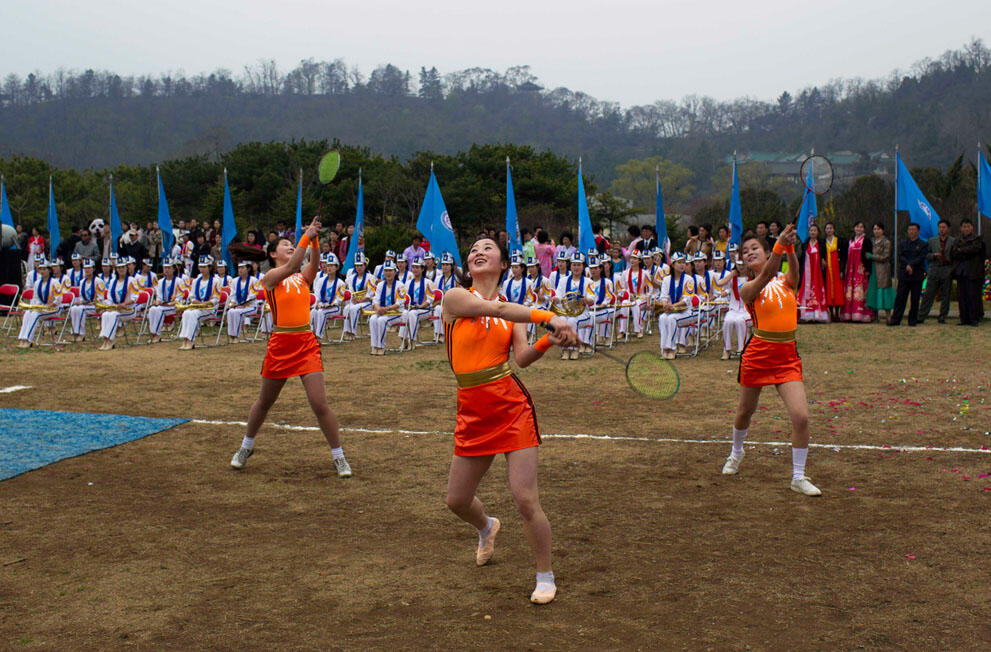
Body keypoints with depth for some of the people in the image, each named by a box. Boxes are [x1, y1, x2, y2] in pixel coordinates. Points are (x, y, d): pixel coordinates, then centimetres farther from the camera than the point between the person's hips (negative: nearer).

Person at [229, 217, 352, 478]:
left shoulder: (303, 276, 10)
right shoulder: (270, 278, 0)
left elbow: (314, 263, -12)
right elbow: (290, 267, -20)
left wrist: (314, 239, -26)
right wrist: (306, 236, -25)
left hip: (306, 343, 1)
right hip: (280, 344, -1)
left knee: (320, 404, -7)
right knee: (264, 402, 15)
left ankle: (339, 457, 4)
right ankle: (246, 447, 37)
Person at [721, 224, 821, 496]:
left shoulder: (786, 281, 4)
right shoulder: (747, 289, -3)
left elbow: (794, 272, -20)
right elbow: (765, 276, -25)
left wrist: (790, 249, -42)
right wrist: (779, 246, -42)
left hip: (788, 357, 1)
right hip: (757, 356, -1)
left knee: (801, 416, -13)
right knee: (745, 412, 16)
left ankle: (798, 477, 3)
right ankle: (736, 452, 49)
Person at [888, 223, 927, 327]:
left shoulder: (923, 244, 6)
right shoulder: (902, 244, 13)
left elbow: (921, 258, -6)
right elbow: (901, 257, 1)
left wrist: (911, 265, -17)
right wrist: (908, 266, -14)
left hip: (917, 275, -1)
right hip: (904, 274, 1)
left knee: (915, 299, 2)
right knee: (900, 297, -2)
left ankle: (913, 320, 9)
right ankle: (895, 319, -1)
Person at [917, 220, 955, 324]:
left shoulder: (953, 241, 7)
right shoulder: (932, 240, 12)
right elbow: (927, 255, 11)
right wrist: (933, 255, -10)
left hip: (947, 271, 0)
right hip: (934, 270, 1)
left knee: (946, 295, 2)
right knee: (928, 295, -2)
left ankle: (942, 317, 11)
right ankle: (921, 317, -2)